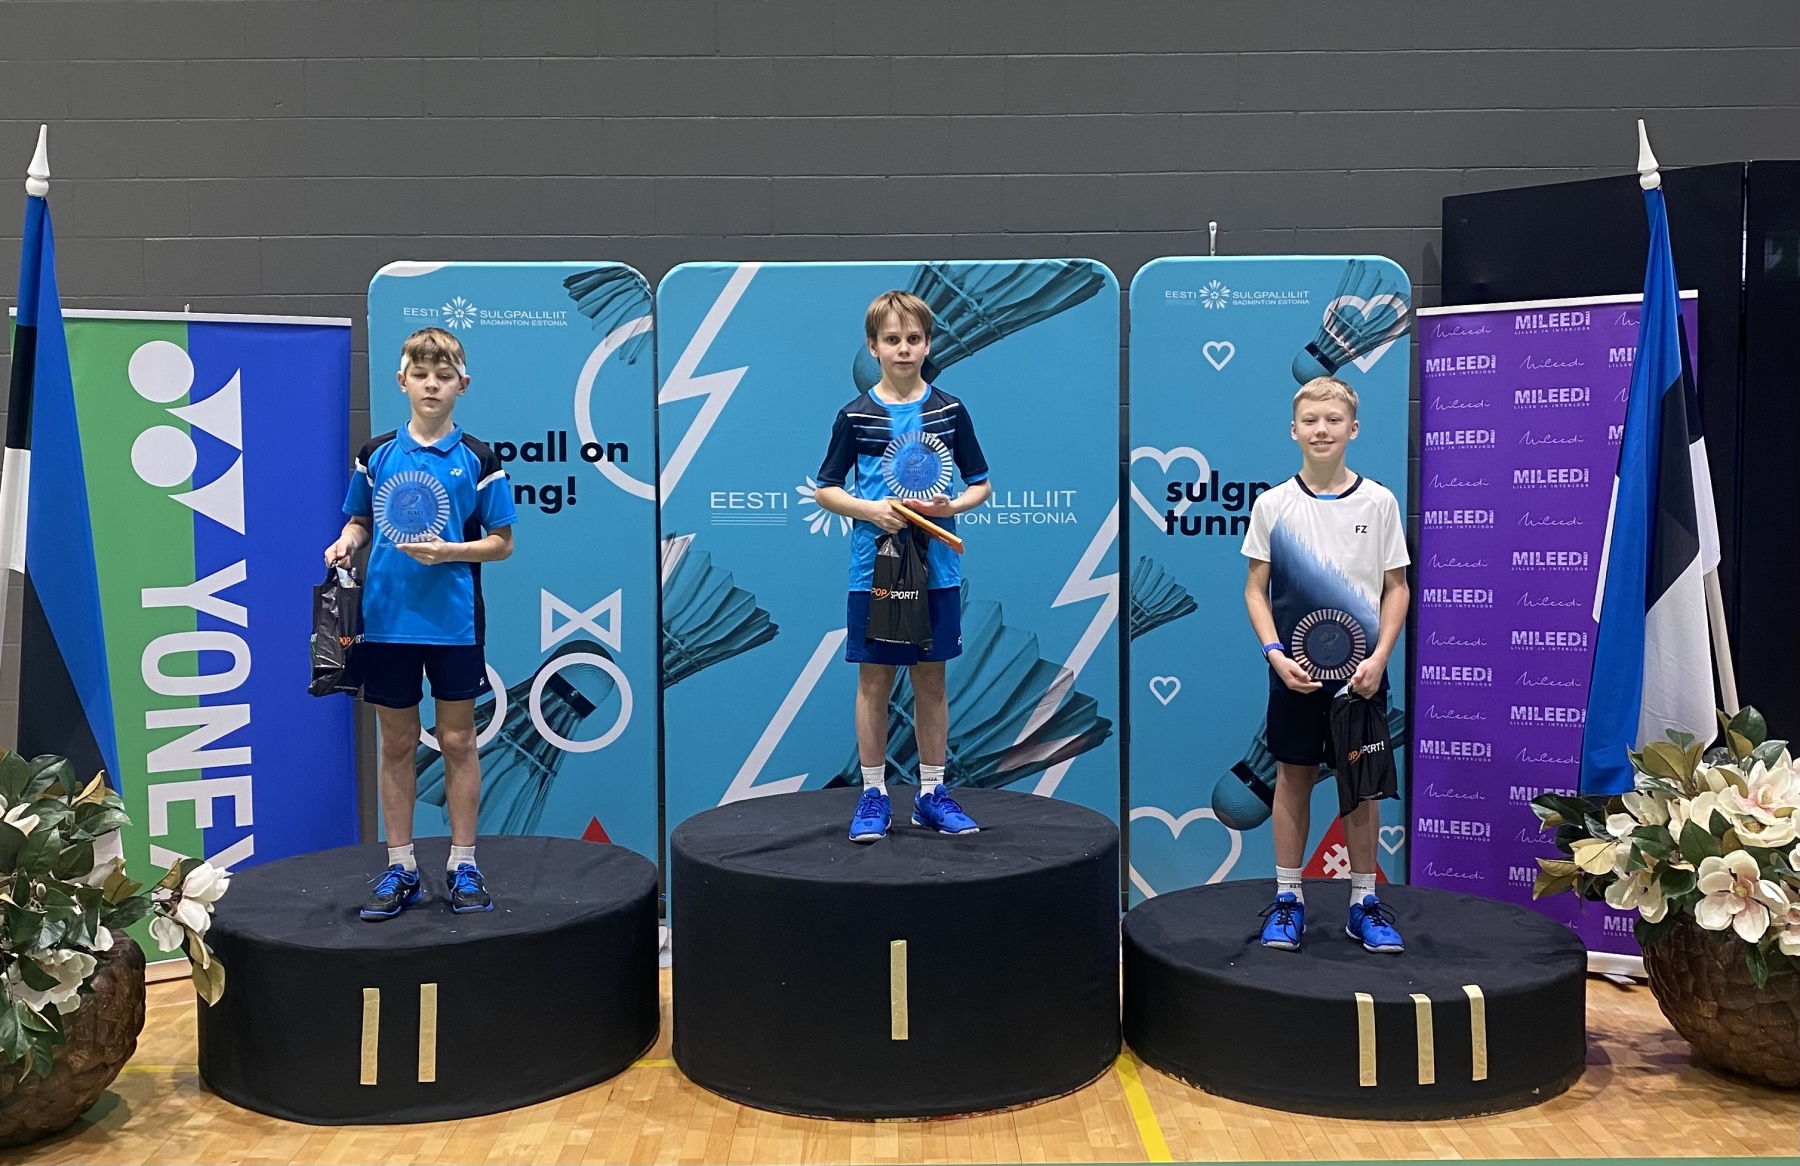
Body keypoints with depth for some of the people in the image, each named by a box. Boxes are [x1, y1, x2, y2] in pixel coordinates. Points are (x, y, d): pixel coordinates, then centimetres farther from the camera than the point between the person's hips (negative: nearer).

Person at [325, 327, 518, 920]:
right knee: (396, 743, 9)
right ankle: (400, 866, 19)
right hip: (387, 619, 2)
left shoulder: (477, 459, -2)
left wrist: (448, 551, -17)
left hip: (454, 620, -2)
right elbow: (361, 520, 14)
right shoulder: (376, 454, 5)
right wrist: (346, 542, -7)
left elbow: (501, 543, -1)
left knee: (457, 740, 5)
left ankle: (463, 864, 15)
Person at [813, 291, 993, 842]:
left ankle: (931, 793, 20)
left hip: (937, 570, 1)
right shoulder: (855, 415, -1)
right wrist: (870, 509, -15)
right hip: (874, 568, -1)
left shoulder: (951, 410, 3)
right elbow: (825, 491, 3)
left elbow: (981, 484, 8)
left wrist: (952, 506, -12)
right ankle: (873, 793, 16)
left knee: (931, 680, 9)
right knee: (875, 681, 5)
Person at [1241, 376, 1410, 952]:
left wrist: (1379, 657, -9)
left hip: (1360, 672, 0)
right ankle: (1288, 898, 18)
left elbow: (1396, 588, 3)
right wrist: (1275, 653, -12)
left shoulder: (1379, 502, 0)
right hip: (1294, 670, 0)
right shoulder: (1273, 505, 0)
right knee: (1293, 778, 7)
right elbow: (1256, 589, 2)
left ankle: (1364, 901, 20)